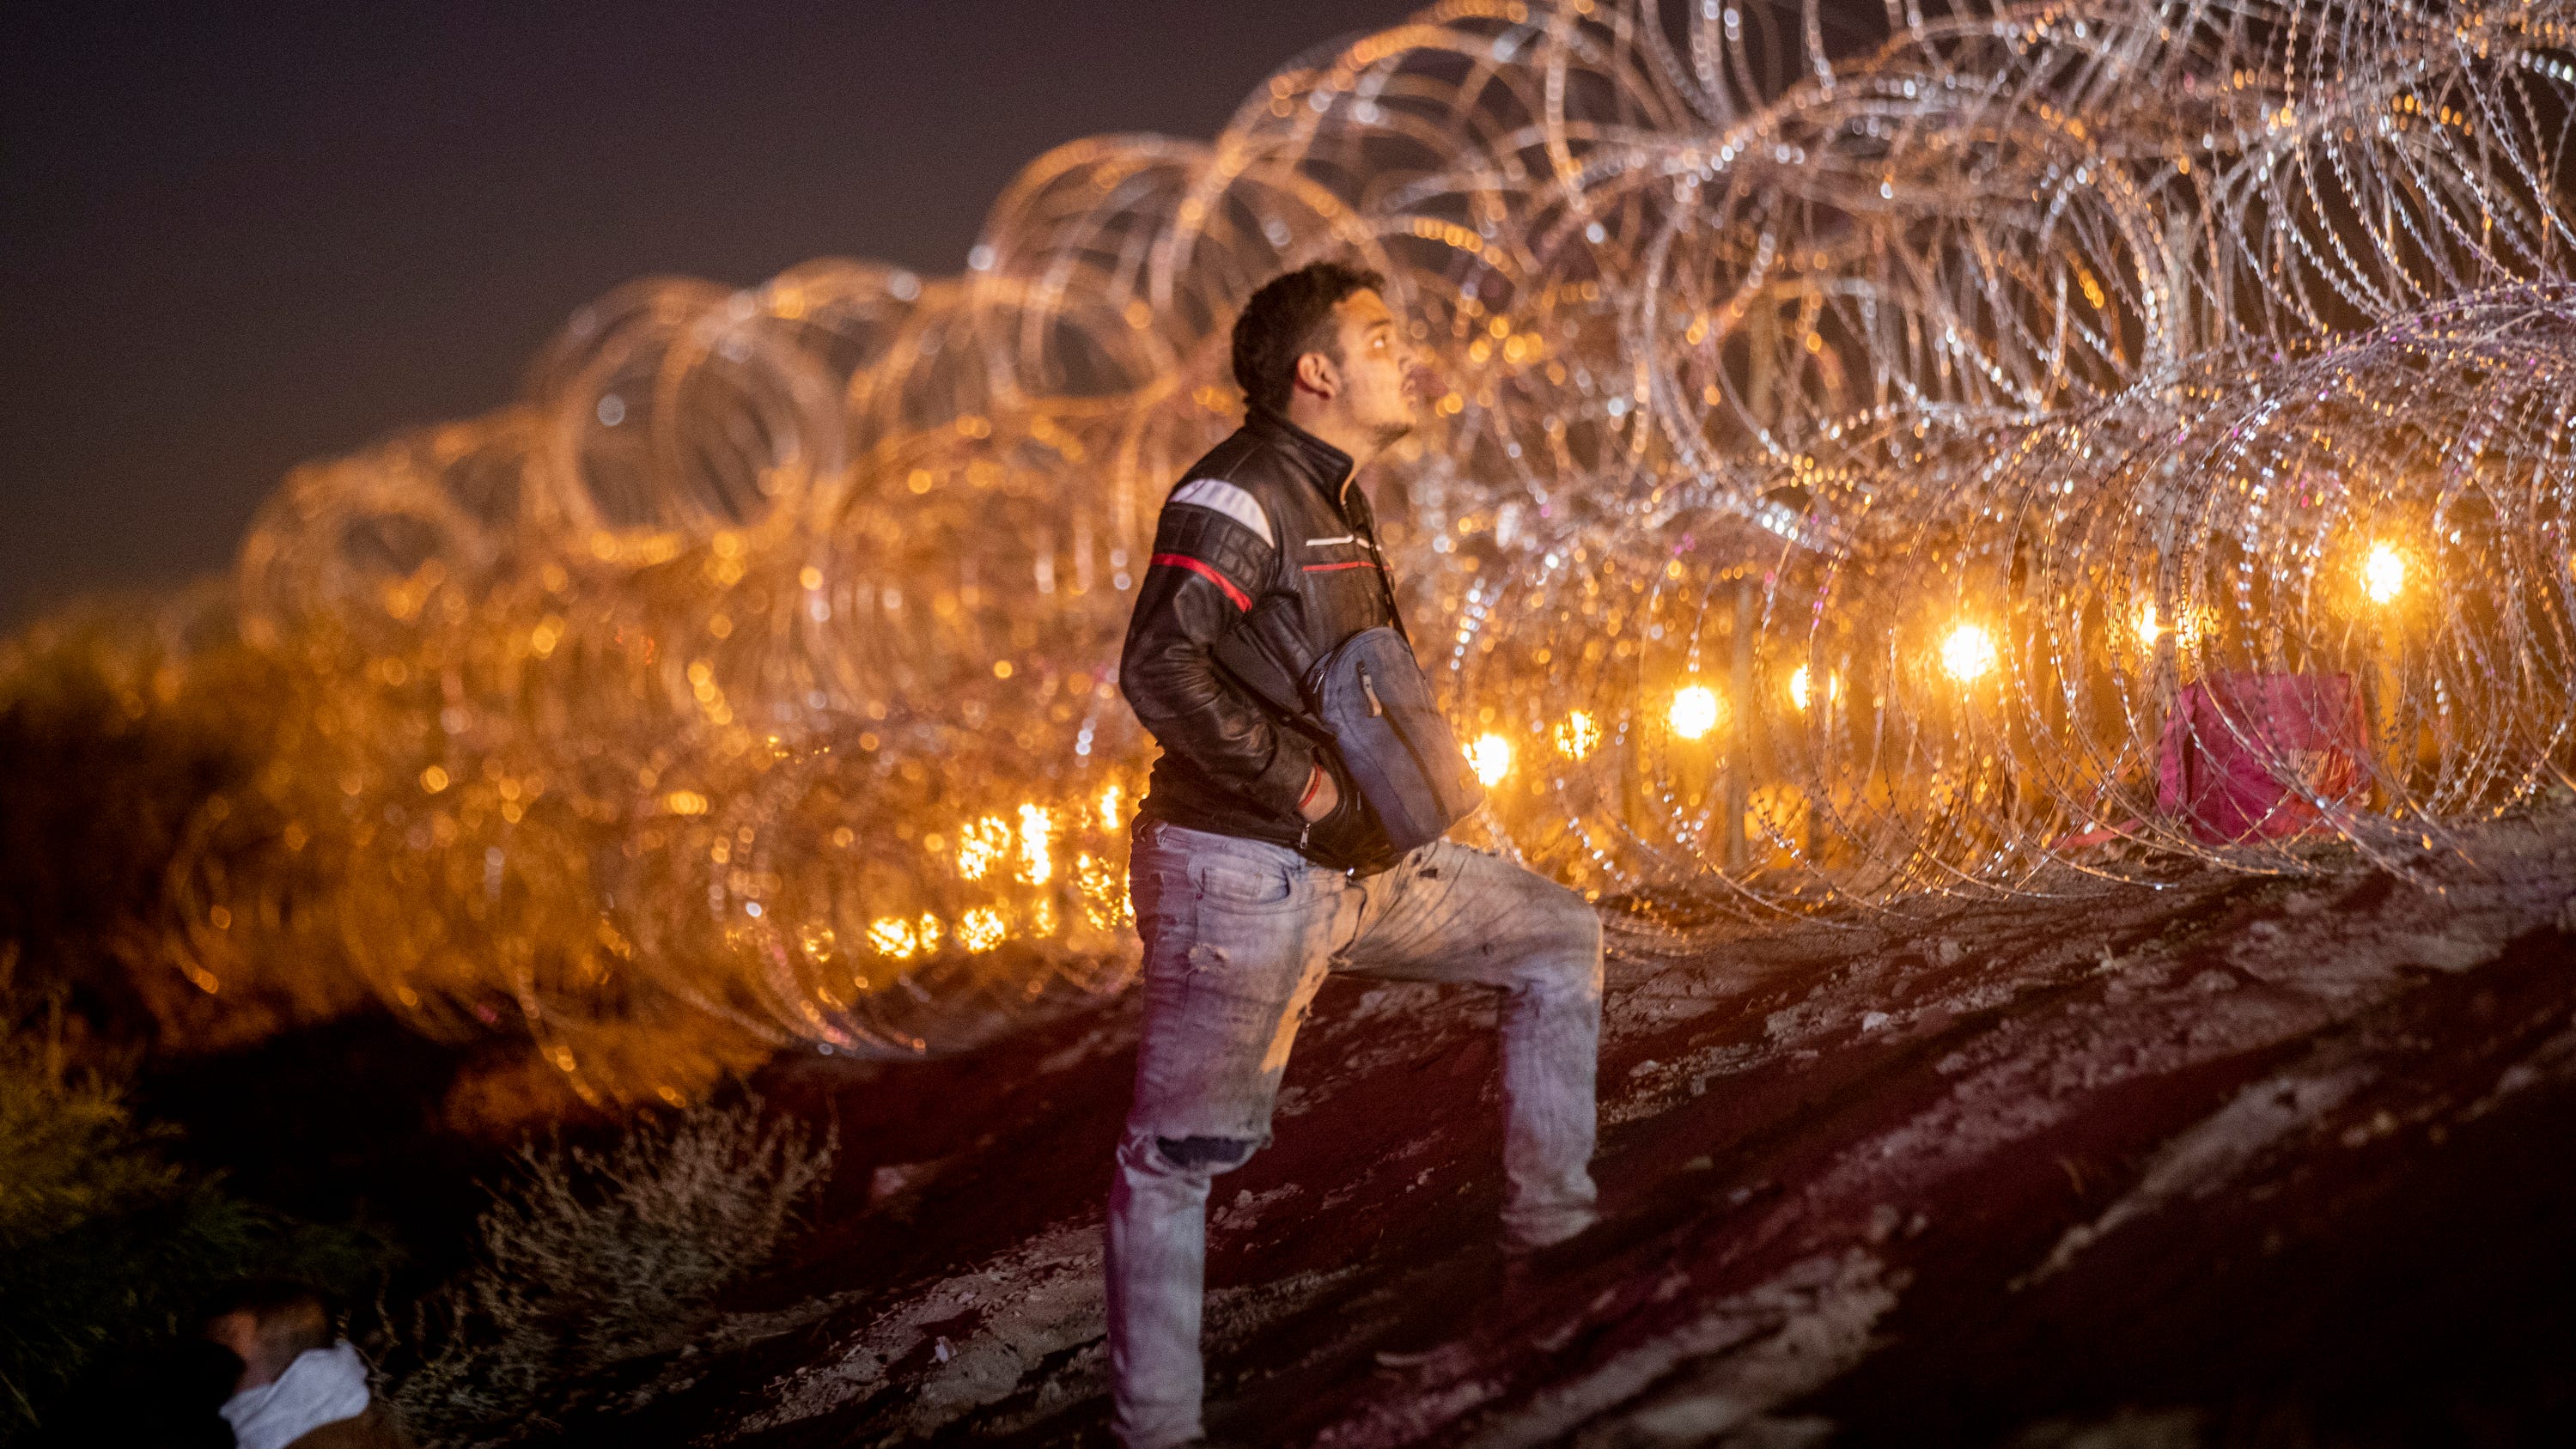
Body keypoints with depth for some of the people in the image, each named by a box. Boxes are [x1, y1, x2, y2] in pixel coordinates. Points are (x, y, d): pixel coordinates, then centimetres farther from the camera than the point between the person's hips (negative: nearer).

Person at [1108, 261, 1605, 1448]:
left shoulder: (1331, 502, 15)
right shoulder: (1238, 492, -15)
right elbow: (1162, 673, -28)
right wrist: (1305, 780, -21)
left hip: (1359, 866, 10)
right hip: (1240, 874, -10)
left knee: (1557, 938, 15)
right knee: (1178, 1152, -2)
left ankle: (1550, 1215, 17)